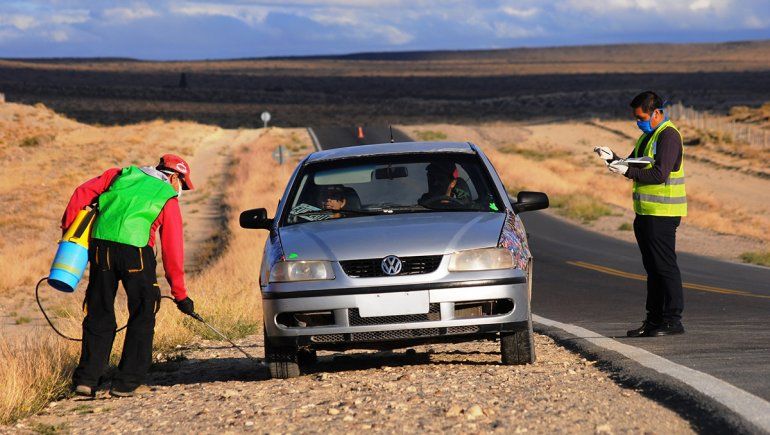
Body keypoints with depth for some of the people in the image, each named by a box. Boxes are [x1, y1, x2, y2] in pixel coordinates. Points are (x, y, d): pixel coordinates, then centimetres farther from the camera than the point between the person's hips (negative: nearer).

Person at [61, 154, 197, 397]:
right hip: (135, 249, -3)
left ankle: (87, 379, 9)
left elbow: (82, 193, 12)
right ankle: (126, 382, 7)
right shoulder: (168, 200, 13)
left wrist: (67, 228, 21)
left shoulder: (120, 176, 22)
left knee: (99, 315, 12)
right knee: (142, 317, 10)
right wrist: (180, 295, 15)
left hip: (100, 246, 3)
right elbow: (173, 252, 11)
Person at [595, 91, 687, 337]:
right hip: (645, 213, 10)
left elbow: (660, 174, -22)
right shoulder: (647, 136, 18)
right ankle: (654, 321, 17)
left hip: (663, 214, -10)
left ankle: (672, 320, -5)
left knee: (665, 266, -8)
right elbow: (632, 166, 17)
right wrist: (612, 158, 1)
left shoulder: (668, 136, -13)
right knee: (652, 268, 12)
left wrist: (627, 171, -23)